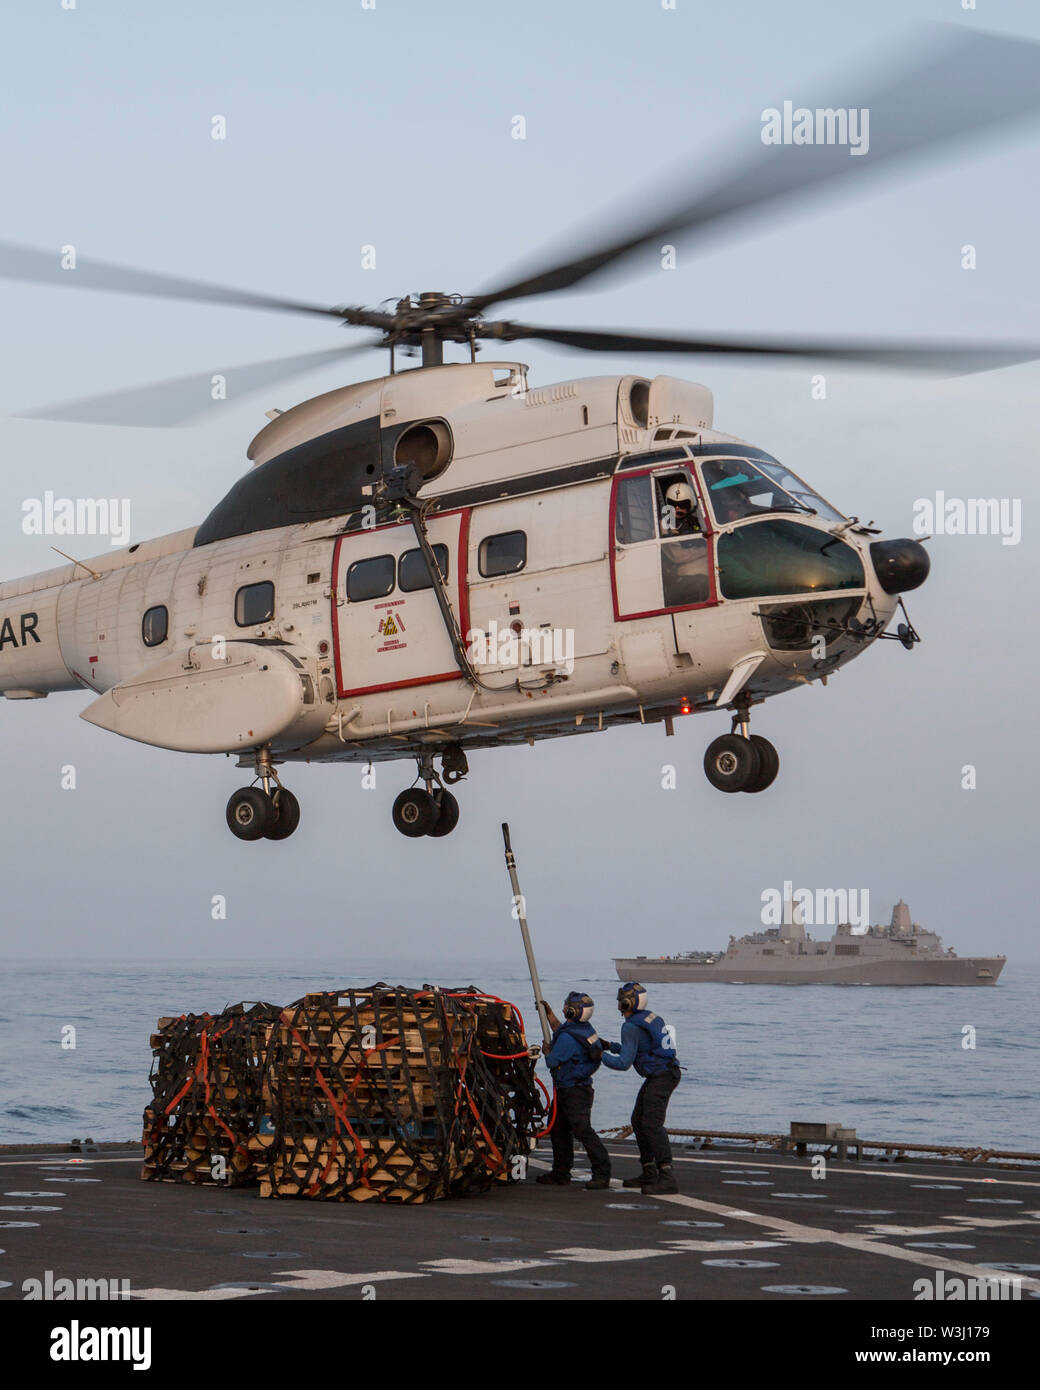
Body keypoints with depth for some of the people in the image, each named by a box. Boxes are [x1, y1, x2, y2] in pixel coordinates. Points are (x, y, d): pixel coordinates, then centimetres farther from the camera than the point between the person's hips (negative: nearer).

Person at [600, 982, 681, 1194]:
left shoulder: (631, 1027, -14)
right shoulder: (650, 1017, 15)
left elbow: (624, 1063, -18)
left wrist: (600, 1055, -6)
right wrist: (610, 1046, 31)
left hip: (660, 1079, -10)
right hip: (661, 1075, 10)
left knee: (652, 1124, -17)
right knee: (638, 1121, 16)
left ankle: (667, 1177, -25)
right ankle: (649, 1174, 21)